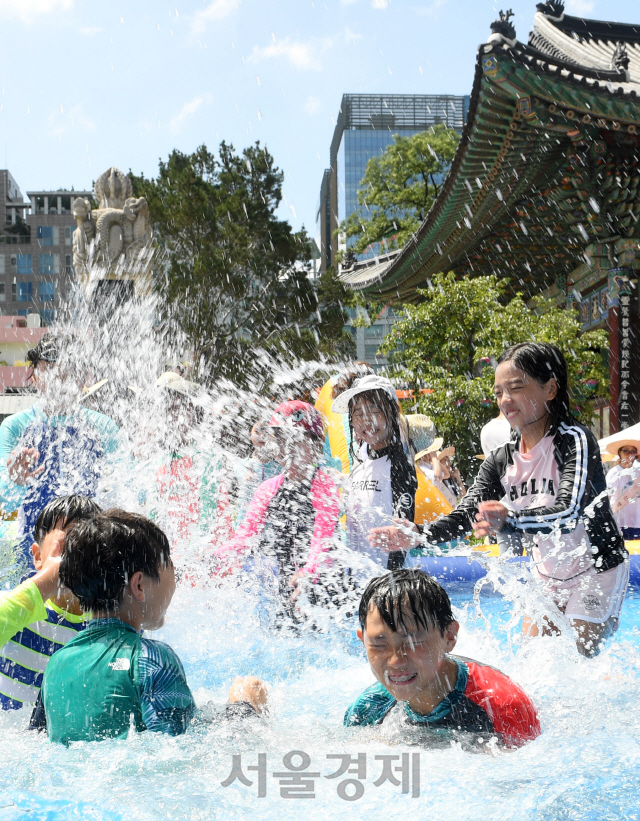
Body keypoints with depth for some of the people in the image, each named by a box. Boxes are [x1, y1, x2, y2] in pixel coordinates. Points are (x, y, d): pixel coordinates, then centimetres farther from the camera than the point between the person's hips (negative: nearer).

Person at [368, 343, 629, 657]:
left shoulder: (575, 441, -22)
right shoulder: (500, 461, -4)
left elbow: (570, 513, -35)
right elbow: (465, 515, -12)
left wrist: (509, 520, -51)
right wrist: (417, 537, -30)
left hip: (597, 572, -6)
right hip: (548, 578, 6)